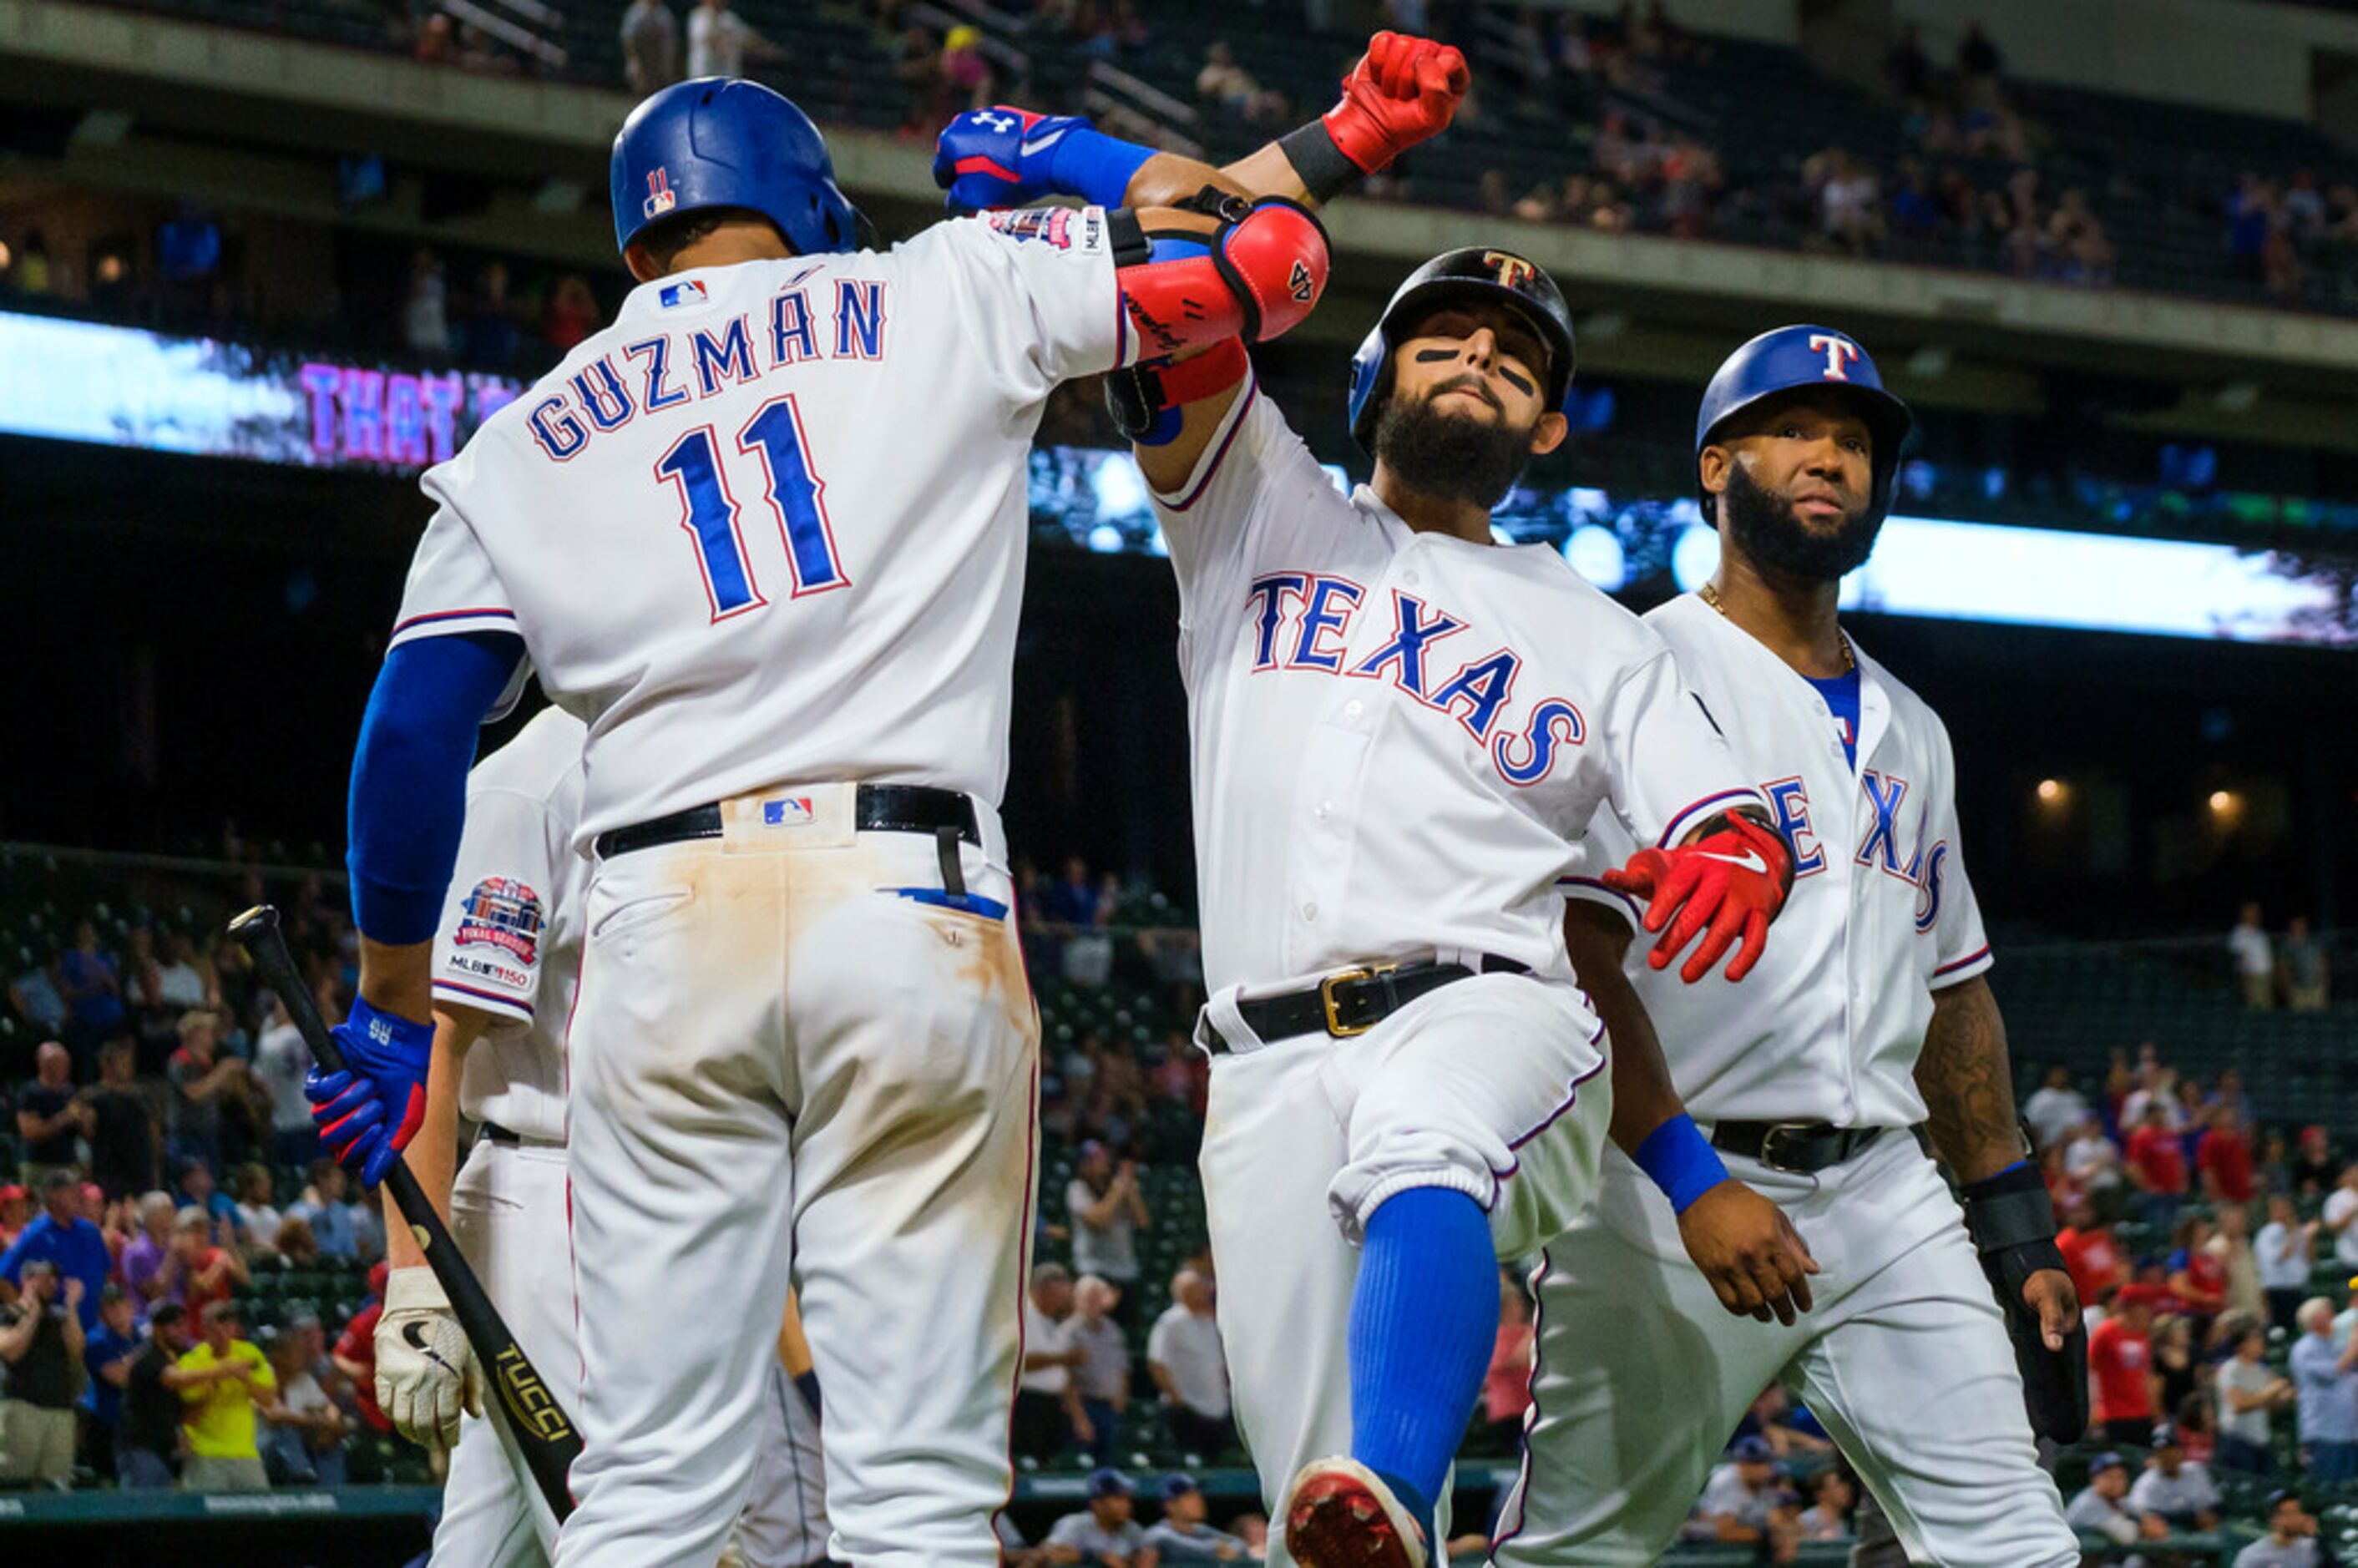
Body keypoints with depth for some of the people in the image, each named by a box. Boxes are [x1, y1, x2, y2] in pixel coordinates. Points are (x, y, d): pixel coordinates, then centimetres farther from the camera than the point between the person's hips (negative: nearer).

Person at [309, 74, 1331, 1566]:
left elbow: (412, 737, 12)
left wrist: (392, 1010, 21)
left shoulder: (524, 444, 18)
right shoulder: (951, 295, 13)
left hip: (661, 933, 2)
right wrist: (1074, 167, 30)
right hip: (914, 911, -2)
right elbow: (1274, 252, 14)